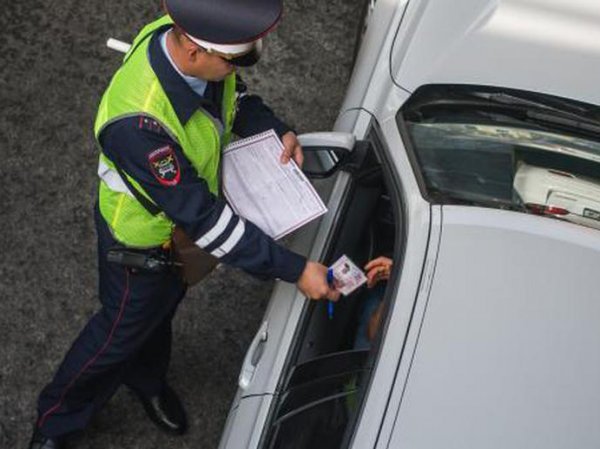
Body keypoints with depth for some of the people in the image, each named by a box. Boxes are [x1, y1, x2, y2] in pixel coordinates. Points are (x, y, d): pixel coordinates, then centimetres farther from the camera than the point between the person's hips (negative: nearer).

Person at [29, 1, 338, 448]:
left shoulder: (188, 36, -24)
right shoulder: (138, 121, -46)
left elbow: (235, 95, 1)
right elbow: (201, 217, -39)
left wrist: (277, 130, -17)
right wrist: (294, 269, -35)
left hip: (189, 207, 7)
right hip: (143, 239, -6)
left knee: (162, 308, 32)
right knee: (123, 331, 18)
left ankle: (146, 379, 63)